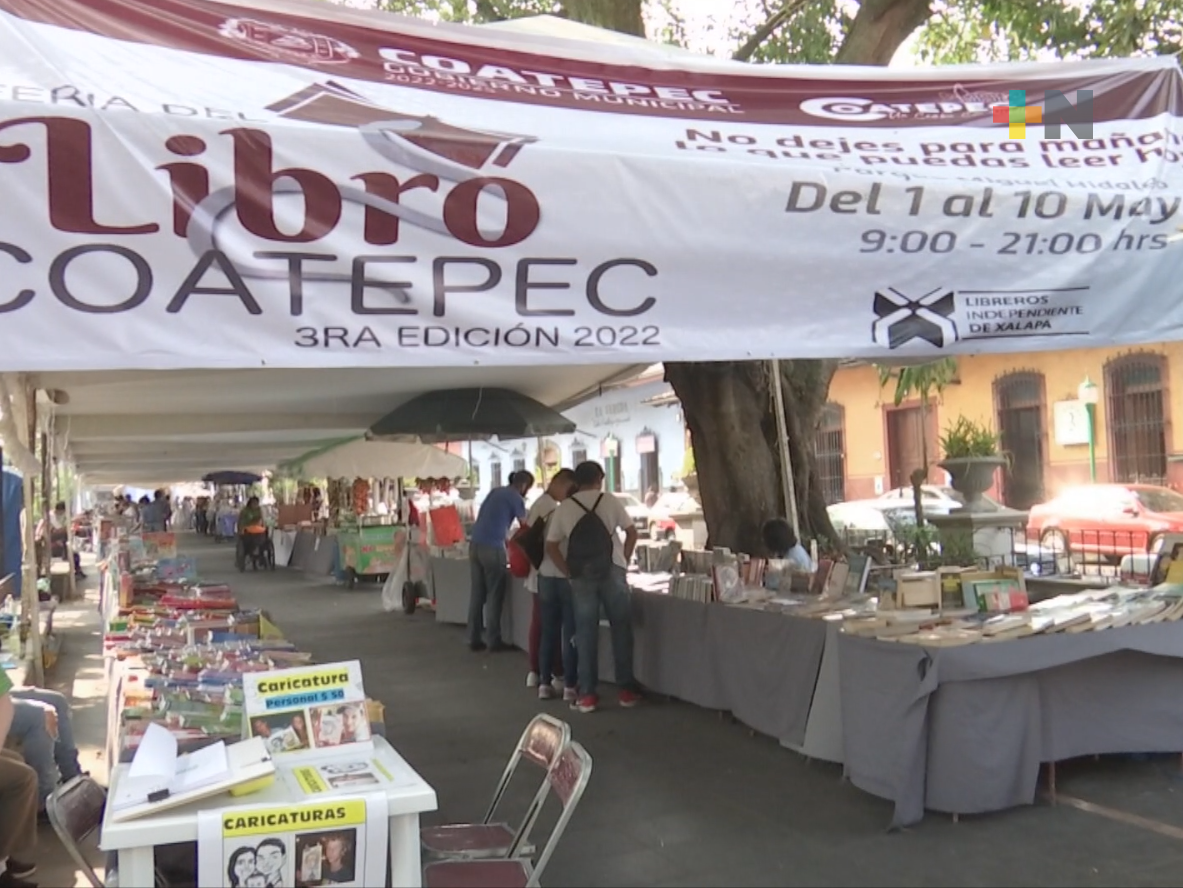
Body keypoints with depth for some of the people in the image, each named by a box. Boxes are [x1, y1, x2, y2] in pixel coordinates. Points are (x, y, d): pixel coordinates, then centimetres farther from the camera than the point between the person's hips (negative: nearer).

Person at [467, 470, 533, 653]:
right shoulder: (516, 498, -2)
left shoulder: (495, 492, 20)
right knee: (494, 596, 0)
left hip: (475, 545, 7)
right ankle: (494, 641, 4)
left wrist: (507, 541, 33)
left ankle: (474, 639, 13)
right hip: (492, 548, -7)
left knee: (477, 594, 10)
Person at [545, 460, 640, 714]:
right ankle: (626, 690, 11)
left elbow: (551, 546, 4)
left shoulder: (564, 508, 6)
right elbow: (632, 532, 4)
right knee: (621, 629, 8)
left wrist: (569, 572, 6)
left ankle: (587, 695, 7)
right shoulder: (610, 501, 3)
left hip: (582, 577, 1)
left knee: (586, 633, 6)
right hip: (612, 571, -1)